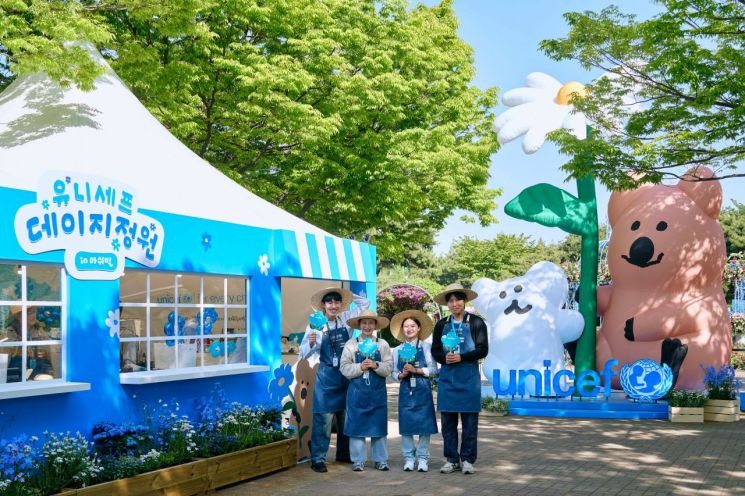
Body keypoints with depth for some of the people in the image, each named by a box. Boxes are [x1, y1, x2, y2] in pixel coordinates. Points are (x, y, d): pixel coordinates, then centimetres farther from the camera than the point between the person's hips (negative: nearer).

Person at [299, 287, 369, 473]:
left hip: (346, 375, 5)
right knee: (323, 418, -6)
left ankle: (344, 454, 28)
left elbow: (365, 303, 14)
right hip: (326, 376, -4)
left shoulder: (346, 318, 2)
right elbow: (304, 354, -9)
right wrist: (311, 343, -28)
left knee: (346, 416, 14)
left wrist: (348, 296, 6)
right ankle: (318, 459, 1)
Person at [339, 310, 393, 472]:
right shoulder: (351, 344, 3)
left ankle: (381, 460, 16)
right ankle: (358, 461, 11)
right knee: (356, 426, 2)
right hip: (357, 391, -1)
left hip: (378, 392, 1)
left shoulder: (382, 344, 5)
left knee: (379, 426, 6)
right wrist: (360, 367, -17)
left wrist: (375, 365, -19)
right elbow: (345, 369, -3)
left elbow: (388, 368, -2)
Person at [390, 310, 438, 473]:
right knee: (406, 424, 2)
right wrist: (402, 374, -12)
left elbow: (433, 369, -4)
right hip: (405, 391, 2)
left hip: (422, 391, -2)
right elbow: (394, 373, 8)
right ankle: (408, 458, 11)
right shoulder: (397, 350, 8)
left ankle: (423, 458, 8)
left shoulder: (426, 347, 1)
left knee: (424, 424, -1)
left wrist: (416, 370, -15)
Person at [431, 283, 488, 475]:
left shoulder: (476, 322, 1)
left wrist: (461, 357, -15)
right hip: (447, 378, 3)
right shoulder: (441, 325, 10)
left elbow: (483, 350, -4)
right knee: (448, 421, 5)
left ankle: (467, 460, 10)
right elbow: (435, 350, 10)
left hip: (469, 378, -3)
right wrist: (445, 358, -11)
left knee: (469, 421, 1)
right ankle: (452, 459, 14)